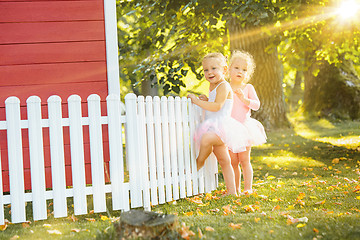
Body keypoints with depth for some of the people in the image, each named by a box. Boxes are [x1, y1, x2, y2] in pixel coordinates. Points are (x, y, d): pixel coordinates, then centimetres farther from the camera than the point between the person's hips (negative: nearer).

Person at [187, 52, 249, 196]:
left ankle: (199, 162, -10)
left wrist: (198, 102, -18)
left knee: (206, 139, -36)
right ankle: (231, 191, 17)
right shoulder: (212, 86, 18)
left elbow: (217, 106, -23)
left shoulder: (224, 86, -11)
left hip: (222, 127, -10)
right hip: (213, 128, 10)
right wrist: (205, 100, 11)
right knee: (224, 161, 11)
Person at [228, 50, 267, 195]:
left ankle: (248, 187, 4)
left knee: (244, 160, -2)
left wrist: (244, 99, -20)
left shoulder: (248, 88, 1)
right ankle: (236, 189, 15)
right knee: (233, 161, 5)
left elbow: (256, 104, -6)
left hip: (244, 127, -2)